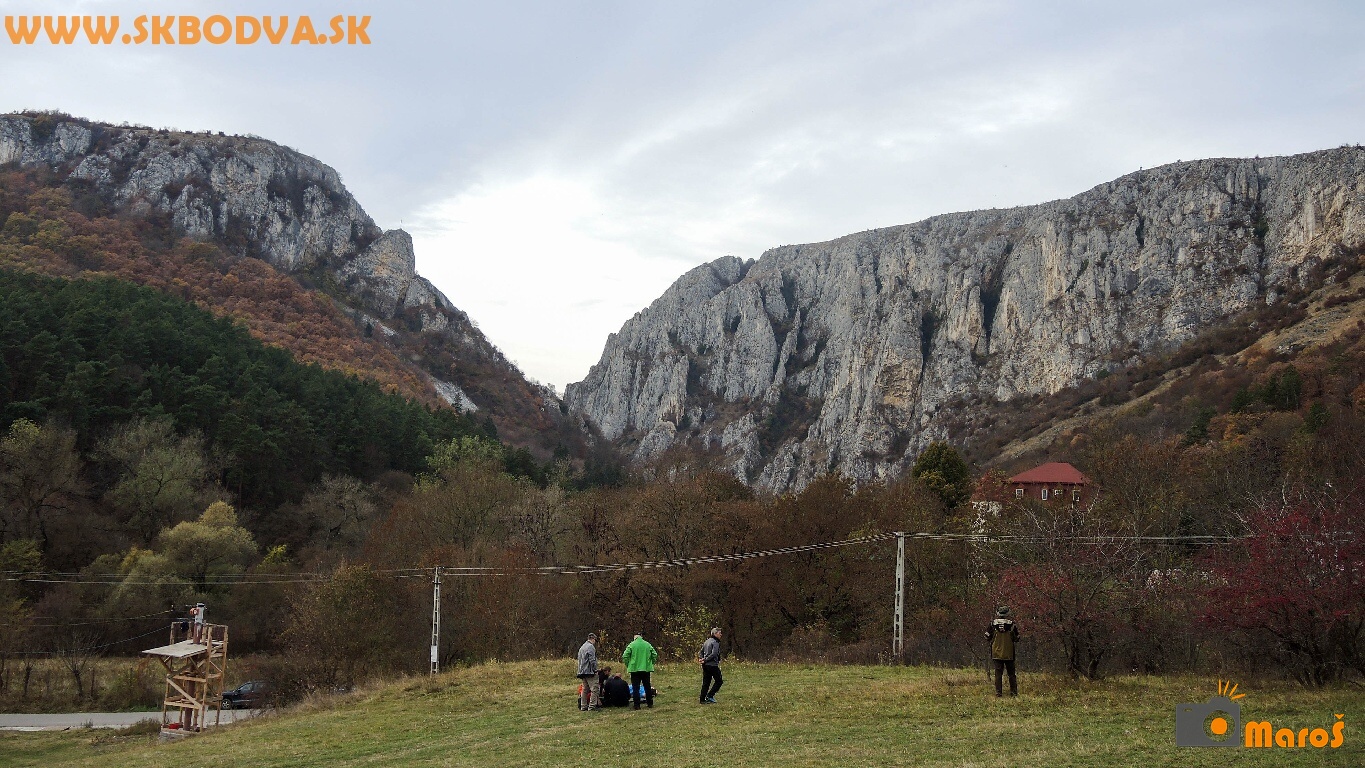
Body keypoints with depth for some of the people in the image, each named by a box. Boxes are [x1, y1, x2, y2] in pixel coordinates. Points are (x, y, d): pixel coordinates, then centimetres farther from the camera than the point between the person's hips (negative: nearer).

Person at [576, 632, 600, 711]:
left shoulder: (582, 647, 19)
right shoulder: (591, 647, -10)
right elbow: (592, 660, -16)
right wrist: (595, 670, -9)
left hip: (582, 672, 9)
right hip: (589, 672, -9)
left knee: (585, 689, 12)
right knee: (594, 688, -9)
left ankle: (583, 706, 12)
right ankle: (592, 706, -14)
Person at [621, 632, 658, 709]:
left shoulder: (632, 645, -7)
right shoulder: (648, 645, 3)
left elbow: (625, 656, -10)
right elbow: (655, 655, 5)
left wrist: (628, 665, 5)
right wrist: (651, 664, 17)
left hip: (634, 669, -3)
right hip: (646, 669, 3)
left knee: (636, 688, 1)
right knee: (647, 687, 14)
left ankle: (637, 705, -2)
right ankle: (650, 704, 18)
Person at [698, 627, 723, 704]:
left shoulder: (707, 641, 16)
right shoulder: (715, 642, -11)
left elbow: (701, 652, 15)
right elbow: (714, 654, -22)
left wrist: (701, 659, 0)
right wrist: (705, 660, -16)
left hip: (705, 665, 8)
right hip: (712, 665, -8)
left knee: (706, 682, 11)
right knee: (719, 681, 3)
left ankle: (703, 699, 10)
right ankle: (710, 695, -4)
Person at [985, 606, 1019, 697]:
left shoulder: (993, 624, -7)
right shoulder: (1012, 624, -8)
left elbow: (987, 638, 1)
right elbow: (1017, 638, 2)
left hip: (997, 653, 0)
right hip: (1009, 653, 0)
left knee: (998, 673, 4)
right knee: (1011, 673, 10)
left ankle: (998, 692, 1)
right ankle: (1014, 691, 11)